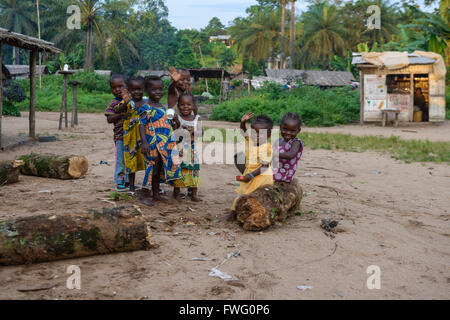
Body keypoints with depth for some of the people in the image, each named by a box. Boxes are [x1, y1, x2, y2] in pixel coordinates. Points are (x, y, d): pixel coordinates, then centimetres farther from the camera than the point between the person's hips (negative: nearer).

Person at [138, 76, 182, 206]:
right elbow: (142, 125, -18)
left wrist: (173, 124, 4)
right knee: (152, 168, -6)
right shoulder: (146, 108, -12)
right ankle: (144, 195, 3)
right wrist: (144, 142, -27)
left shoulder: (163, 107, 13)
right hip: (153, 144, -8)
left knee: (159, 169, 15)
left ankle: (156, 194, 26)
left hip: (165, 145, 8)